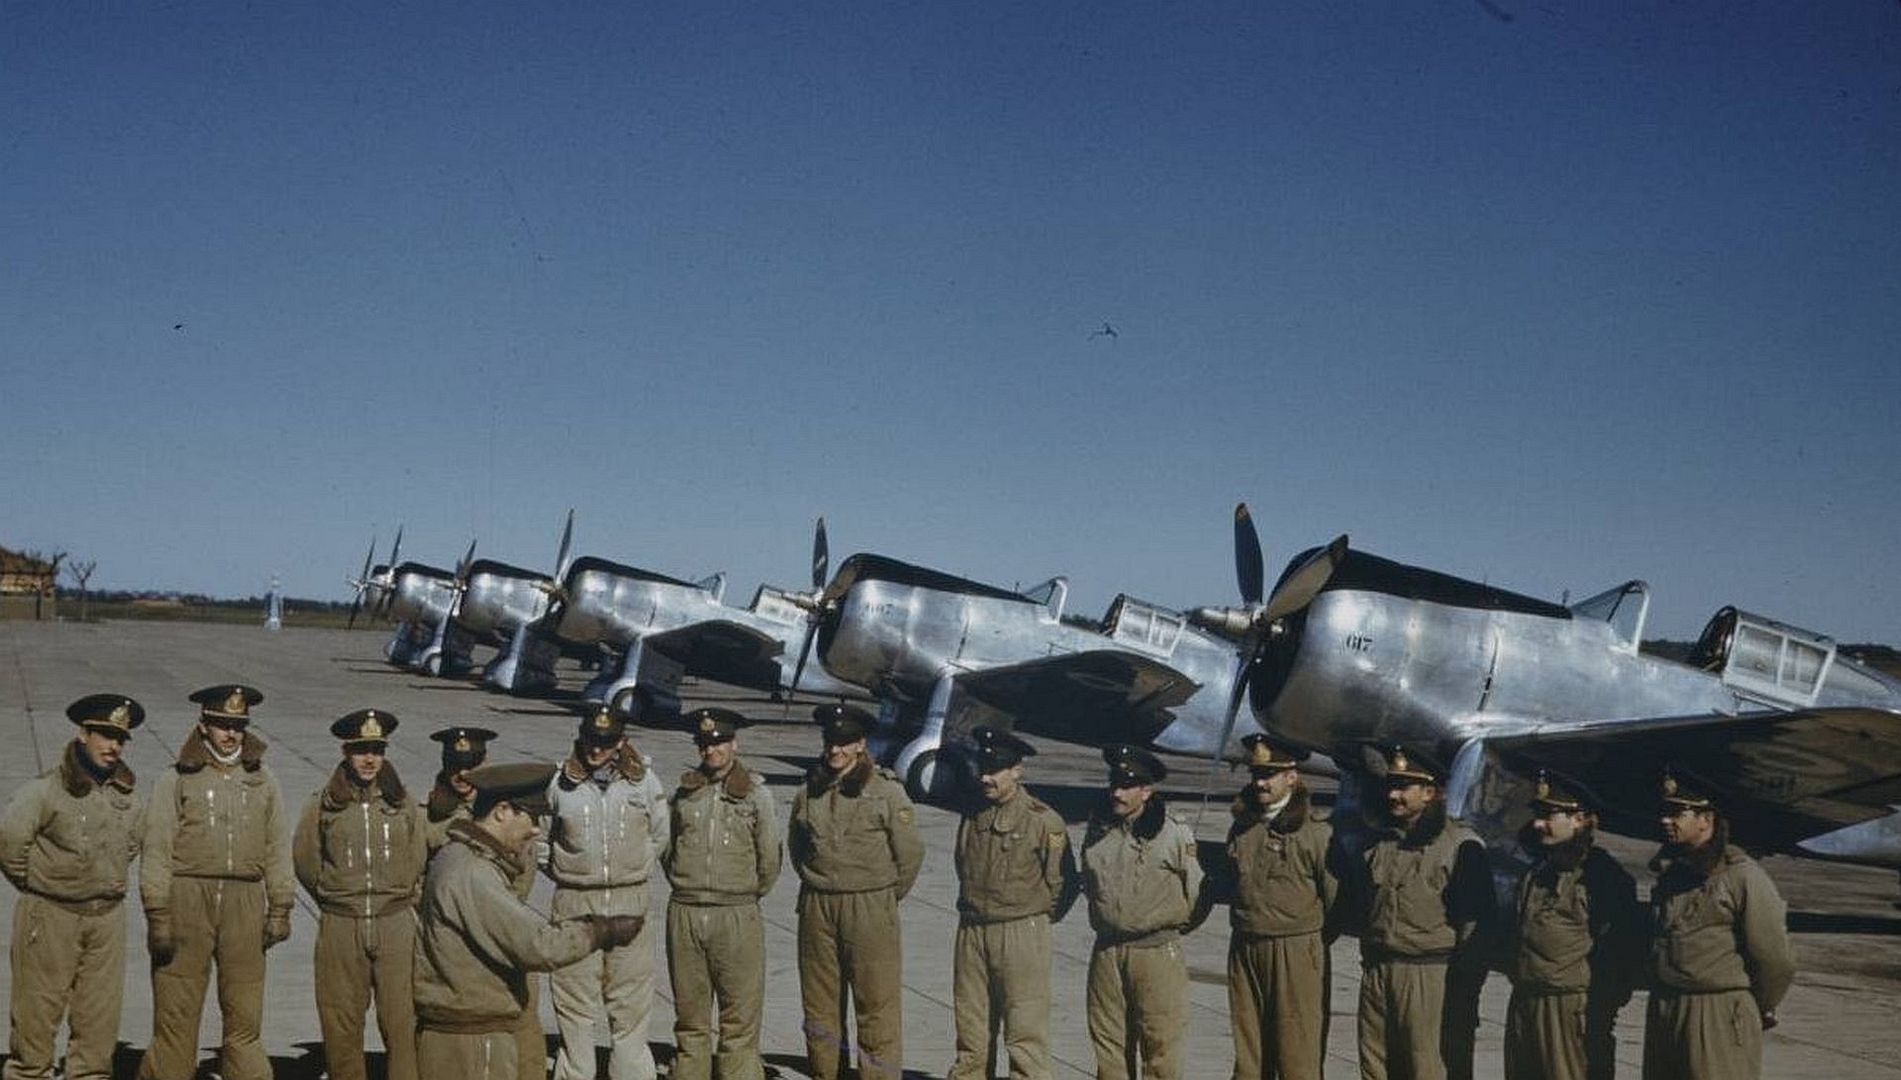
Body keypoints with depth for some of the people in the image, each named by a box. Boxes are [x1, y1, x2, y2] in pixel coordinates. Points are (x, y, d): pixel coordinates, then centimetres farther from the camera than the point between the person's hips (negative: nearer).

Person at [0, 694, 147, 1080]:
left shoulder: (128, 792, 6)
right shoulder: (46, 789, -12)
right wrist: (34, 884, -3)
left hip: (107, 917, 5)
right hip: (50, 916, -5)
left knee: (101, 1013, 8)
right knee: (37, 1010, 1)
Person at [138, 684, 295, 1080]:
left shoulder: (262, 780, 12)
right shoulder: (176, 781, 2)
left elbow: (277, 849, 14)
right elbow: (156, 851, -1)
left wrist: (280, 909, 9)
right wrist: (158, 916, -8)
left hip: (245, 902, 3)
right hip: (187, 898, -2)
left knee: (245, 1014, 6)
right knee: (177, 1011, 1)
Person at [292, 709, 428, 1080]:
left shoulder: (404, 805, 5)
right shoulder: (323, 806, 2)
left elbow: (419, 859, 16)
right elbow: (304, 860, 13)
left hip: (396, 924, 0)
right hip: (340, 926, 0)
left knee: (401, 1020, -3)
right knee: (341, 1022, 5)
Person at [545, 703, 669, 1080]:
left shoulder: (643, 779, 1)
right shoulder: (560, 783, 0)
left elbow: (659, 837, 13)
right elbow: (540, 834, 13)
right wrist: (563, 870, 10)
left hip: (630, 902, 0)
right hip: (574, 904, 0)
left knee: (631, 1005, 5)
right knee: (574, 1006, 5)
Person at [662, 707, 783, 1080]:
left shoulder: (755, 793, -2)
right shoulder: (683, 791, 7)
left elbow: (770, 858, 1)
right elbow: (666, 847, 18)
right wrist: (685, 885, 14)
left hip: (737, 917, -3)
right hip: (684, 914, 3)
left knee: (740, 1017, 0)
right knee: (689, 1017, 11)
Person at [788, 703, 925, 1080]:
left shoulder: (887, 791, -6)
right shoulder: (808, 791, 7)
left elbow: (910, 852, -1)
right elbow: (795, 845, 22)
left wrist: (887, 897, 6)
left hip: (870, 907, -4)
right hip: (816, 909, 4)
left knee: (877, 1006, -4)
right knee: (819, 1005, 10)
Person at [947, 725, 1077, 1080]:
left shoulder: (1043, 821, -9)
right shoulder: (971, 814, 7)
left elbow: (1063, 883, -2)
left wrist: (1035, 917, 3)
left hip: (1021, 934, -5)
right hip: (971, 931, 5)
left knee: (1025, 1030, -3)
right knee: (970, 1025, 12)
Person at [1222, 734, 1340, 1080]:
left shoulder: (1316, 833, -6)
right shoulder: (1241, 827, 12)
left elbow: (1336, 902, -5)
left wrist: (1309, 942, 1)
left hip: (1297, 954, -5)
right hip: (1244, 950, 6)